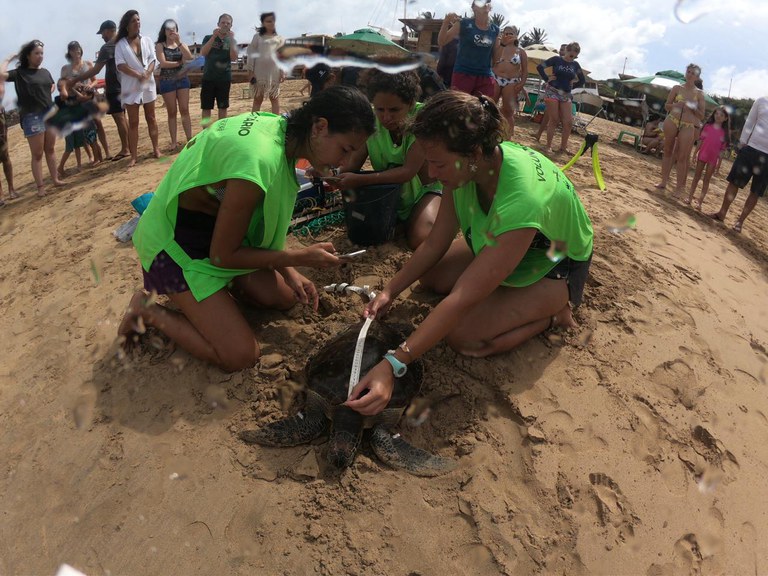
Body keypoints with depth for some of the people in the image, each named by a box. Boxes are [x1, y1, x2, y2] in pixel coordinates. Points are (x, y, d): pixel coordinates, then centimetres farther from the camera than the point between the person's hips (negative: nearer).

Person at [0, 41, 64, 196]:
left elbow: (52, 85, 29)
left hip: (50, 113, 5)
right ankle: (40, 186, 1)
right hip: (32, 116, -5)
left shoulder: (45, 72, 10)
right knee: (37, 154, -2)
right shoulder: (19, 73, -6)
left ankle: (55, 179, 21)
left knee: (50, 150, 13)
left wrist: (46, 95, 10)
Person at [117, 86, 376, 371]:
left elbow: (263, 220, 3)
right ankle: (149, 311, 4)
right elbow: (223, 255, -23)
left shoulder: (279, 126, -8)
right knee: (240, 356, -12)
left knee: (284, 297, 9)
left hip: (216, 231, 9)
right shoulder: (259, 161, -36)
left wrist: (289, 273, -3)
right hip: (176, 246, -8)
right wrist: (301, 257, -18)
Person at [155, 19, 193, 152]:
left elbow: (190, 58, -10)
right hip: (167, 81, -2)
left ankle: (190, 139, 2)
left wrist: (179, 42, -15)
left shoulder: (181, 44, 10)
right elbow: (163, 63, -12)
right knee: (172, 112, 1)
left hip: (182, 79, 2)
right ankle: (174, 142, 5)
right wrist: (180, 62, -7)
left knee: (184, 110, -1)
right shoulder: (160, 45, 1)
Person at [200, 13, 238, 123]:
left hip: (224, 79, 1)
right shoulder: (208, 38, 7)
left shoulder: (232, 41, 8)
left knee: (223, 108, 5)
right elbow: (203, 53, -10)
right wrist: (214, 36, -14)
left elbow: (234, 57, -8)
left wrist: (231, 39, -14)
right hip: (208, 78, -1)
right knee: (206, 108, -1)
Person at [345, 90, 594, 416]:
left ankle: (553, 314, -2)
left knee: (463, 335, -23)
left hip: (557, 266, -7)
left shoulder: (520, 200, -42)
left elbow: (462, 298, -42)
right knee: (429, 276, -3)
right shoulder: (470, 165, -21)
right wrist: (390, 291, -20)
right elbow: (436, 243, -9)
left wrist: (393, 364, -45)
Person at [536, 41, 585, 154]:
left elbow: (582, 80, 19)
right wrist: (547, 79, -8)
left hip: (566, 95, 5)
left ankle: (563, 147, 8)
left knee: (568, 122, -2)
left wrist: (572, 85, 9)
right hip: (552, 92, -4)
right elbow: (539, 67, -7)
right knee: (554, 120, -6)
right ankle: (548, 146, 3)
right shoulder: (556, 59, -3)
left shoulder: (575, 64, 9)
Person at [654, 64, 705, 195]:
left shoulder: (699, 94, 5)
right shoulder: (677, 88, 7)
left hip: (688, 127, -2)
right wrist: (676, 105, -11)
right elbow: (666, 106, 9)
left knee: (682, 157, -5)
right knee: (668, 152, 7)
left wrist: (693, 108, -14)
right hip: (671, 122, 2)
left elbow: (701, 116, 5)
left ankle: (679, 187, -1)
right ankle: (663, 181, 16)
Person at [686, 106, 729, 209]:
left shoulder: (725, 132, -1)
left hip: (713, 158, 0)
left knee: (706, 179, 4)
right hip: (702, 155, 0)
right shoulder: (707, 126, 0)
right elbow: (700, 140, 3)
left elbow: (723, 148, 1)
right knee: (696, 176, 8)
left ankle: (700, 201, 6)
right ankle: (690, 197, 15)